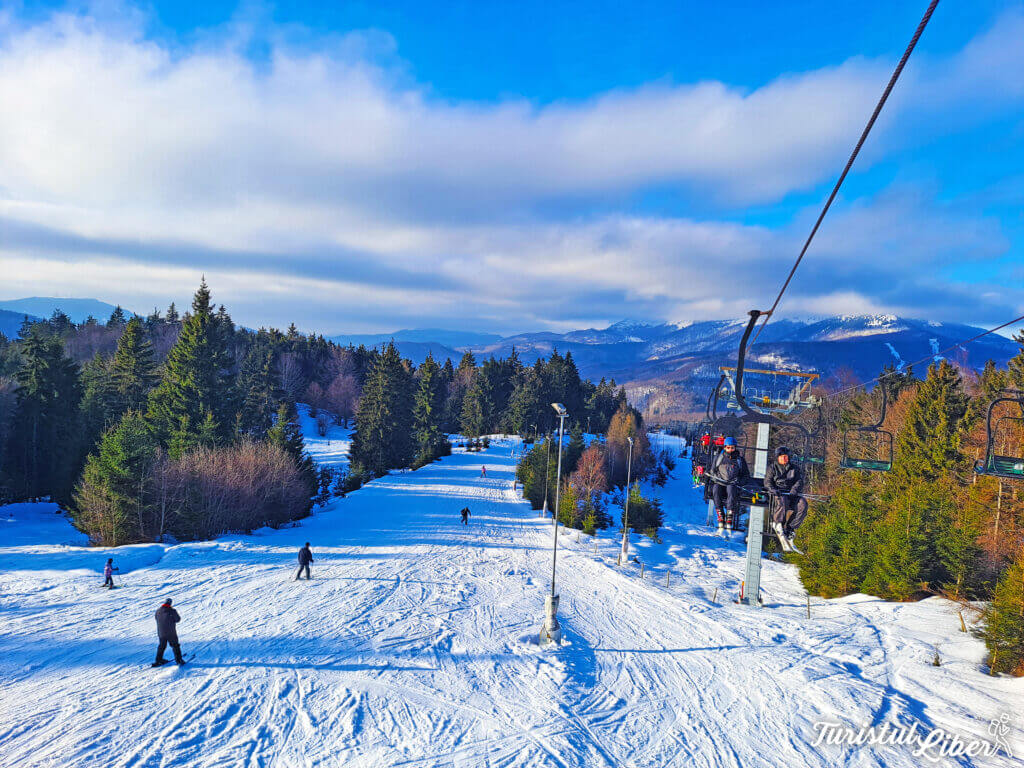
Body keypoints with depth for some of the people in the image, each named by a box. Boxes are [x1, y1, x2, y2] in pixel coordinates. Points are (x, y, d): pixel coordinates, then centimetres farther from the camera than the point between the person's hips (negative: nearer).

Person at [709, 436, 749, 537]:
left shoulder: (740, 459, 13)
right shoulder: (719, 457, 15)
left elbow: (746, 474, 17)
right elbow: (713, 471, 19)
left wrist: (738, 480, -1)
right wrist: (717, 478, -1)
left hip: (733, 484, -1)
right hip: (719, 483, 1)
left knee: (731, 490, -37)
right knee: (716, 490, -35)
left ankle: (729, 525, -42)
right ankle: (721, 524, -38)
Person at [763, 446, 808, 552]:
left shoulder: (795, 468, 22)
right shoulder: (772, 468, 18)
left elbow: (799, 481, 7)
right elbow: (767, 482, 5)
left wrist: (794, 490, -15)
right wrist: (773, 489, -18)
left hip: (792, 494, 2)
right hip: (778, 494, -2)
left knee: (803, 504, -30)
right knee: (783, 501, -39)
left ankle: (790, 528, -30)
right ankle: (777, 524, -35)